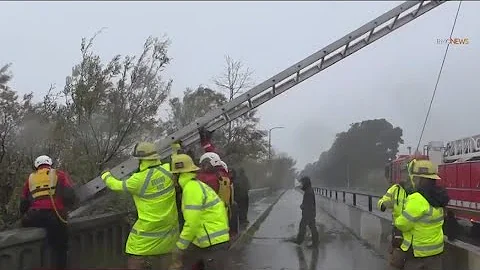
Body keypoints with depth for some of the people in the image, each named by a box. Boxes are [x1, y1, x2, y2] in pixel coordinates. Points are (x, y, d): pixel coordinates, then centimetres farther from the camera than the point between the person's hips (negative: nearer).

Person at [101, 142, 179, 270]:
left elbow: (117, 186, 1)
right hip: (169, 228, 5)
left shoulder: (138, 179, -17)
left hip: (149, 229, -5)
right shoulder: (167, 170, -9)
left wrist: (106, 176, 21)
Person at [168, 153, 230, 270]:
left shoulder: (191, 188, -18)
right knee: (176, 260, 11)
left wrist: (180, 246, -13)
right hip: (202, 242, 9)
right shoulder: (196, 185, 12)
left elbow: (192, 223, -21)